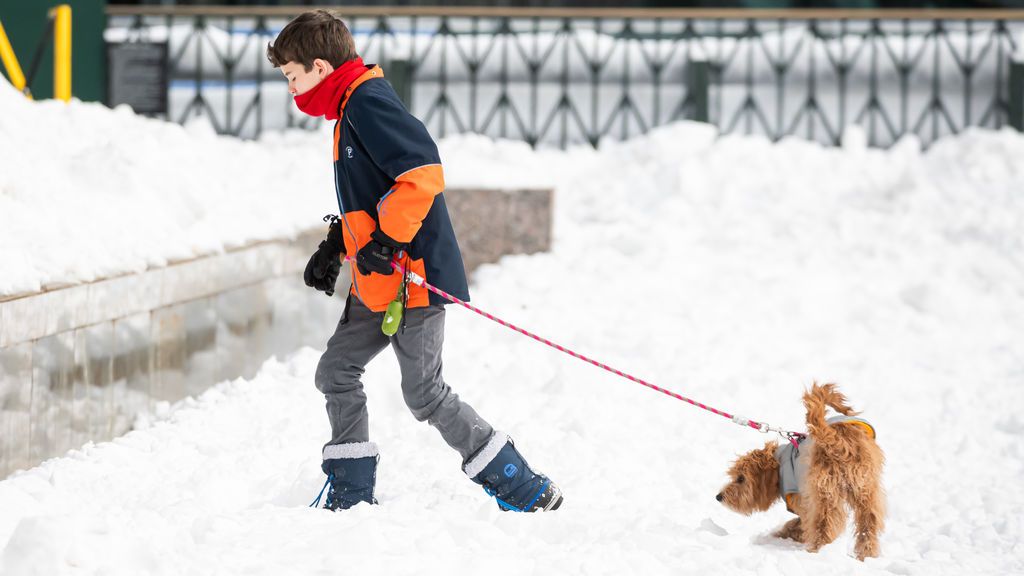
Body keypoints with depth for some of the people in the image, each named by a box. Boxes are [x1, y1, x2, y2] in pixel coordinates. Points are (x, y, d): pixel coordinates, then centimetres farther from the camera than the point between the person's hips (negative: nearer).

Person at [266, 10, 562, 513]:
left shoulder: (369, 103, -17)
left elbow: (423, 174, -28)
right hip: (377, 284, 11)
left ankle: (528, 491, 0)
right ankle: (351, 499, 17)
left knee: (424, 394, -7)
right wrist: (335, 246, 25)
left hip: (413, 276, -11)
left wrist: (385, 241, -27)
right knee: (336, 372, 11)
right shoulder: (350, 108, 16)